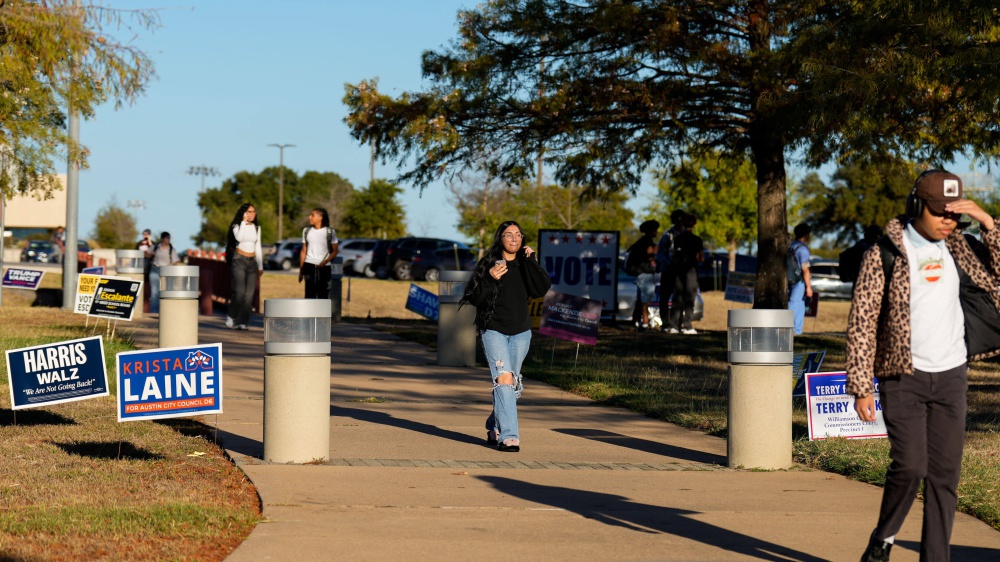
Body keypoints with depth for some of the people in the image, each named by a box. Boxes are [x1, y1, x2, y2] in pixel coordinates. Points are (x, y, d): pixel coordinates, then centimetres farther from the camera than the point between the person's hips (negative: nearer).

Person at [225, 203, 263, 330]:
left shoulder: (256, 227, 14)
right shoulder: (237, 226, 0)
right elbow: (239, 238, -22)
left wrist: (260, 266, 14)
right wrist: (244, 222, -16)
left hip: (252, 261, 5)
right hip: (239, 260, -5)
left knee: (249, 293, -3)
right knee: (239, 291, -16)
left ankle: (242, 322, -1)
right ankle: (231, 316, 1)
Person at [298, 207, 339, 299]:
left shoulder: (330, 232, -1)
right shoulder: (306, 231, 9)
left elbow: (335, 251, 1)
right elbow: (303, 251, 12)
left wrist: (325, 262, -14)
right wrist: (300, 270, 10)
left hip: (324, 268, -2)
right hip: (309, 266, 2)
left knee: (323, 295, -2)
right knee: (310, 295, -1)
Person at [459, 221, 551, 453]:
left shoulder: (526, 266, 5)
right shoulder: (488, 264, -3)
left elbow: (542, 289, -12)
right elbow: (474, 298, -7)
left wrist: (530, 261, -13)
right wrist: (490, 280, -22)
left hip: (521, 331, 4)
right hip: (493, 330, -4)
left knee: (513, 383, 11)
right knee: (504, 378, -18)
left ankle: (495, 428, 32)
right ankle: (509, 436, -24)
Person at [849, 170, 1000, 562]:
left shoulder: (958, 248, 7)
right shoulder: (886, 253, -6)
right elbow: (862, 321, -6)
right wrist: (861, 386, -11)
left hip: (951, 376, 4)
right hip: (903, 377, -4)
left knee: (945, 474, 3)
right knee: (909, 466, -13)